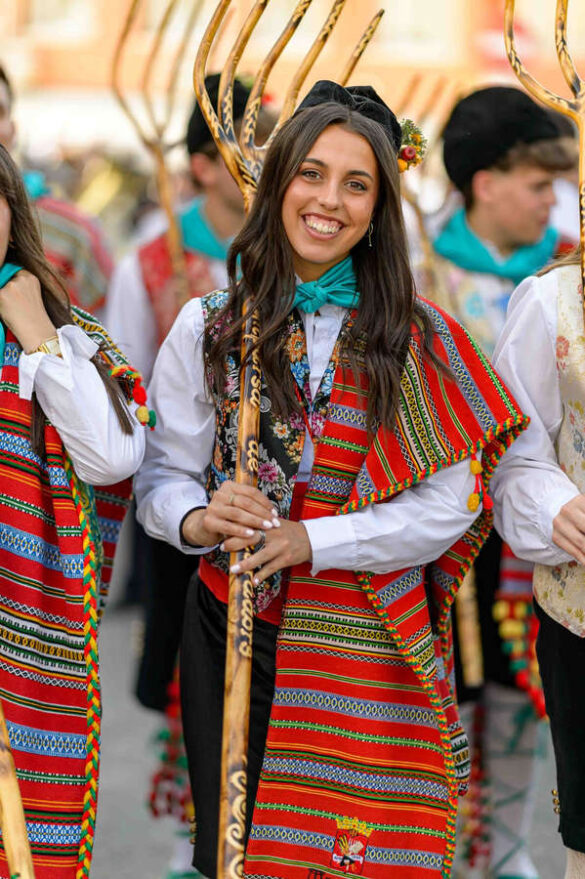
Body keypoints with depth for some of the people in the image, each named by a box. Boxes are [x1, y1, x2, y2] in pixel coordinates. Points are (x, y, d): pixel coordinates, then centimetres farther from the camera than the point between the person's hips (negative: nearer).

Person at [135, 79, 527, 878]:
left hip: (365, 650, -1)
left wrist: (311, 541, -17)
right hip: (232, 631, 2)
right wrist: (196, 519, -20)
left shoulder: (416, 341, -2)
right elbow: (162, 475, 3)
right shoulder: (208, 327, 2)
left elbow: (446, 508, -6)